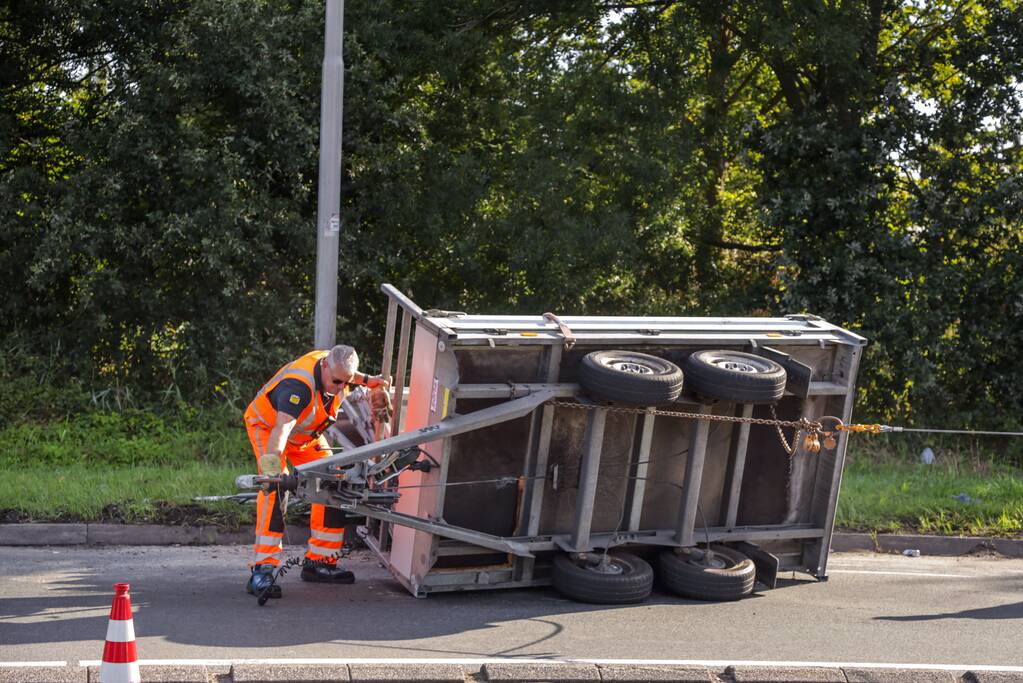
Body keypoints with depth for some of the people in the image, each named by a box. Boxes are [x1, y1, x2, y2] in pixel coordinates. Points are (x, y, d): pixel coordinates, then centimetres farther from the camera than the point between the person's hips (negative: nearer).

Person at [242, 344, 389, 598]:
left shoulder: (335, 368, -17)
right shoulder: (299, 385, -41)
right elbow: (282, 426, -57)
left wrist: (366, 380, 12)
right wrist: (273, 457, -72)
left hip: (306, 434, 8)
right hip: (267, 425, -8)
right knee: (275, 487, -27)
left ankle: (319, 560, 7)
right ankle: (262, 569, -30)